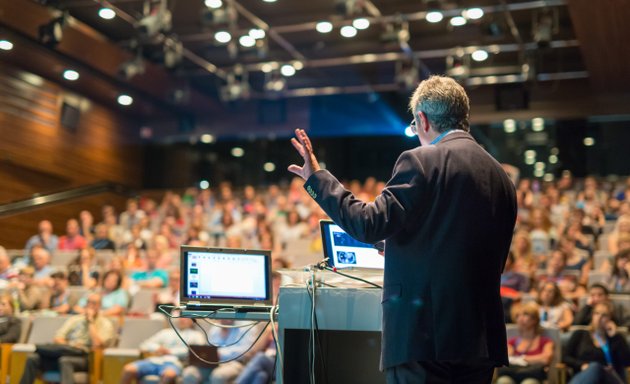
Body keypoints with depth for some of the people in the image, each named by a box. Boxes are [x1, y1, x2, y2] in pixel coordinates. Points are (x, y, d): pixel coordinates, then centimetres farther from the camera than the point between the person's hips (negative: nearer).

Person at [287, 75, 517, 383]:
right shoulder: (501, 177, 11)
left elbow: (369, 224, -16)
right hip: (481, 337, 7)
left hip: (424, 334, -7)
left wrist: (317, 178, -4)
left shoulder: (420, 162, -10)